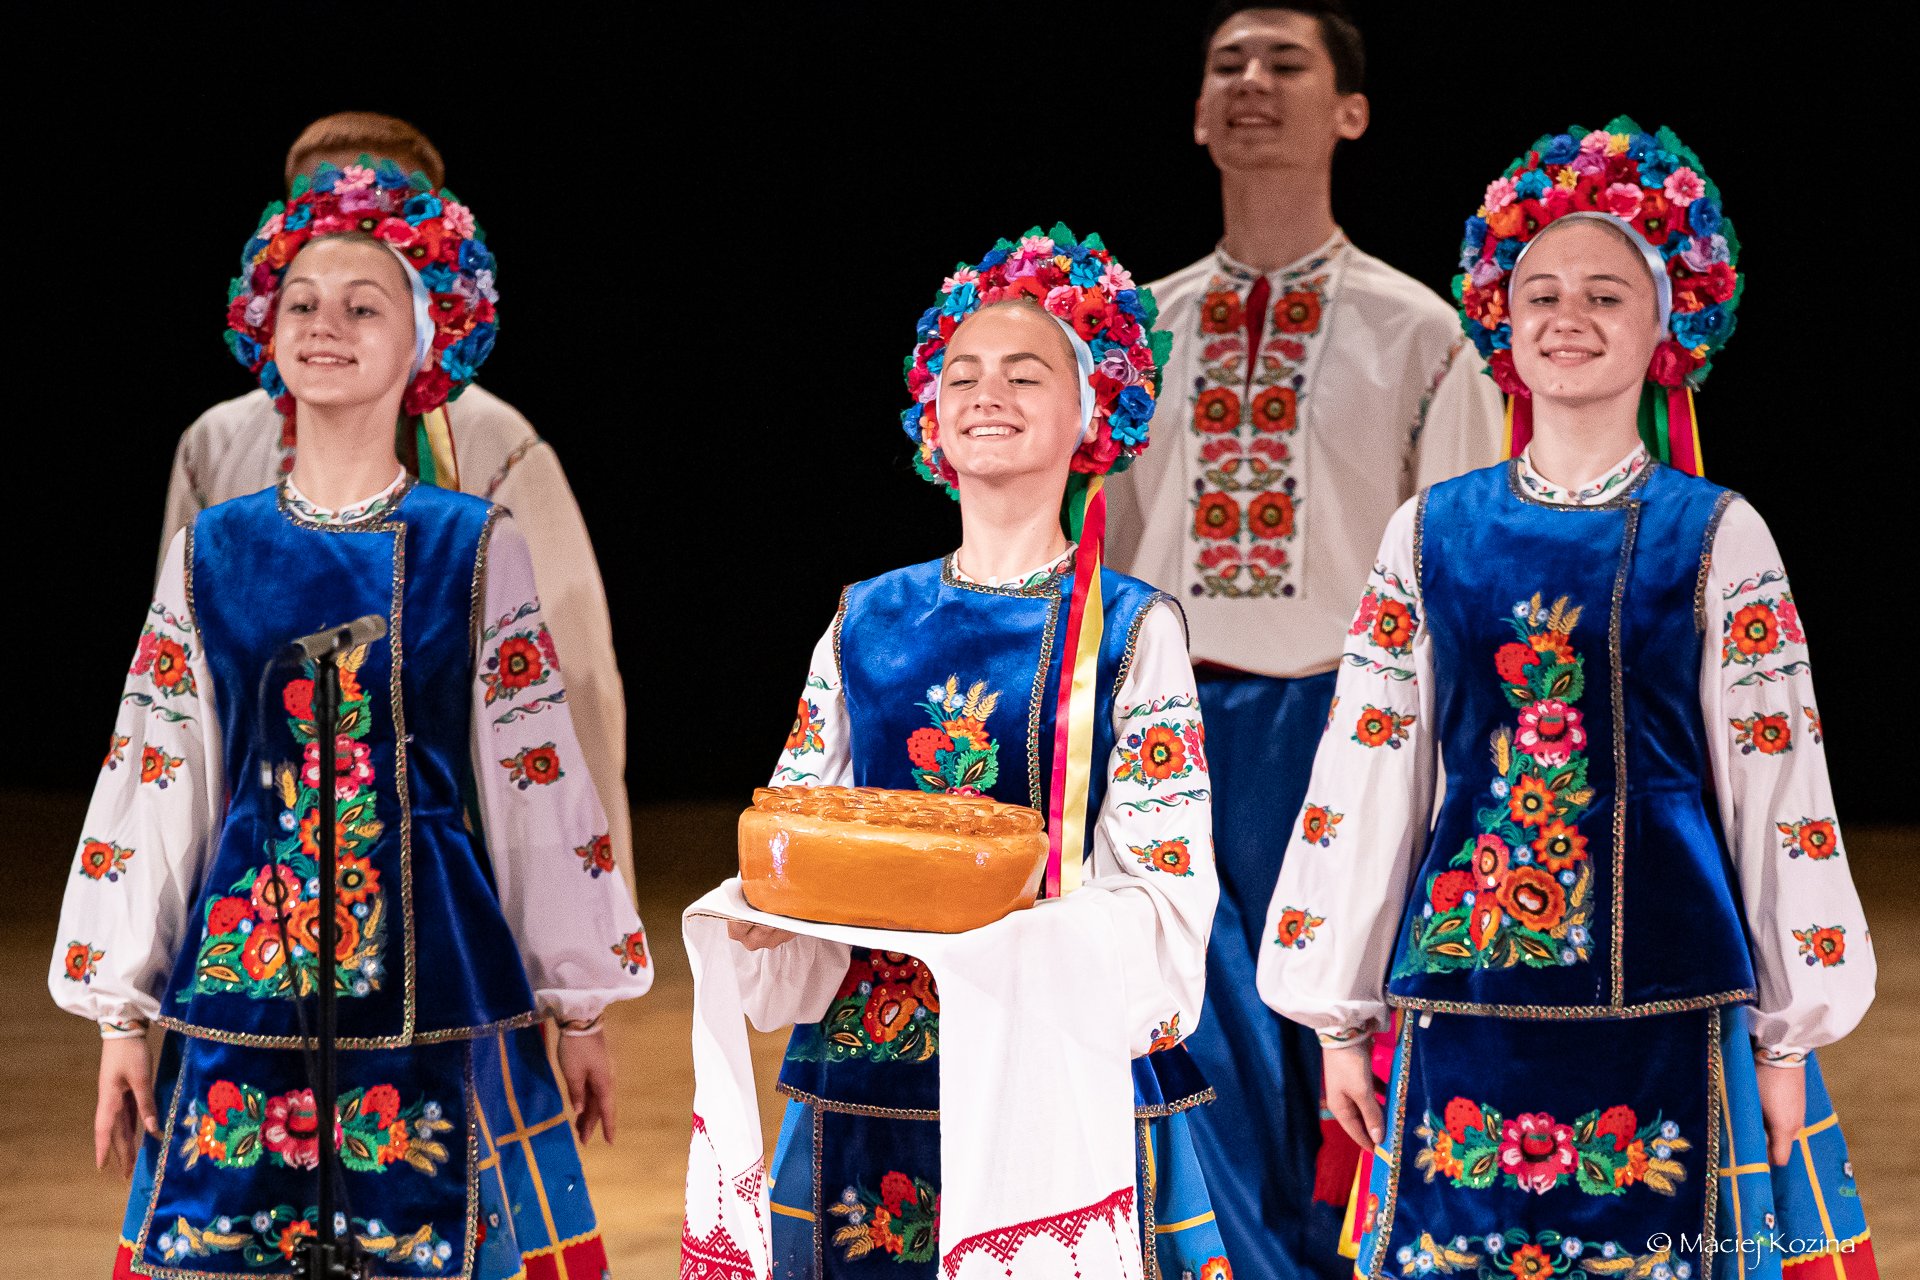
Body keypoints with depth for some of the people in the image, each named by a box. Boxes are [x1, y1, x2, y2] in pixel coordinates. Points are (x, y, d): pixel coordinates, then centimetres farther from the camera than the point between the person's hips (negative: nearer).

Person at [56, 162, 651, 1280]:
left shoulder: (475, 549, 2)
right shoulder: (212, 555, 7)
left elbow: (538, 780, 3)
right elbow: (154, 784, 8)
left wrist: (581, 1007, 3)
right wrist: (121, 1017, 6)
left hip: (436, 977, -1)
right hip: (243, 978, 2)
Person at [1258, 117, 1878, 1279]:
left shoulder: (1715, 536, 2)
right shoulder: (1433, 534, 7)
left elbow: (1774, 782, 2)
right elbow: (1369, 773, 10)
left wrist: (1786, 1037, 1)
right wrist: (1339, 1018, 9)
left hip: (1664, 1011, -2)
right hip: (1466, 1009, 2)